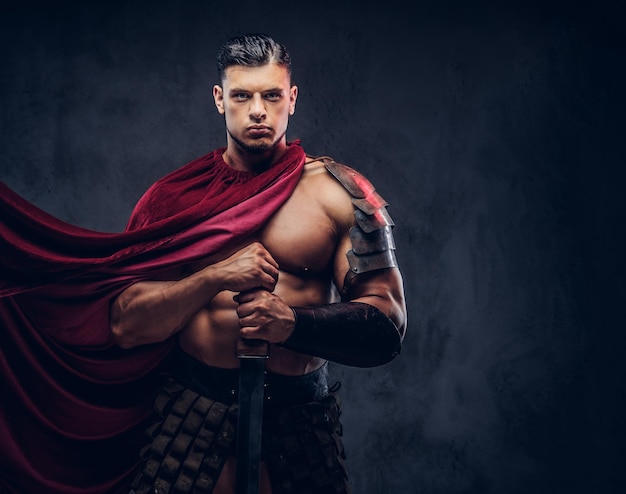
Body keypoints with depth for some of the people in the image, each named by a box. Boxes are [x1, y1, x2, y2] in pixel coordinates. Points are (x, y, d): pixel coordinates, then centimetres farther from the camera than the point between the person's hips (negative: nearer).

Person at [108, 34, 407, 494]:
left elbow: (388, 324, -6)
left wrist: (292, 323, -22)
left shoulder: (339, 192, -1)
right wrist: (217, 277, -17)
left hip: (300, 413, 0)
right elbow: (126, 325, -2)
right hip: (191, 410, 1)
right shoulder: (175, 196, 4)